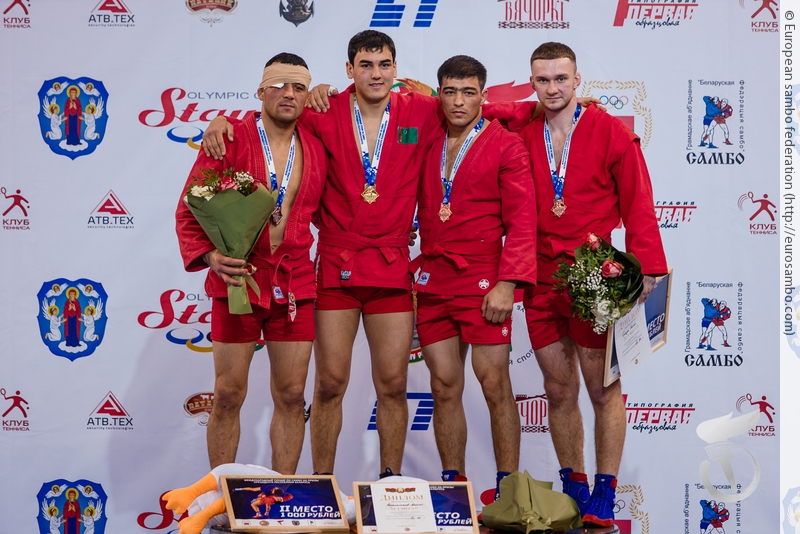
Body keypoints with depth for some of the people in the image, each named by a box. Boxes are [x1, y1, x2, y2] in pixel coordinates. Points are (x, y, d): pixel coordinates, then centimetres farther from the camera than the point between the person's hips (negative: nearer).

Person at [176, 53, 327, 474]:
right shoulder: (229, 139, -3)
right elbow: (190, 209, -4)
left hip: (295, 284, 3)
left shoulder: (316, 149, 8)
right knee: (228, 395, 2)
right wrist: (211, 256, -19)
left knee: (291, 396, 5)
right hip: (237, 278, -3)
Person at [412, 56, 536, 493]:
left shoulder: (506, 146, 0)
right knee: (444, 387, 5)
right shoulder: (425, 142, 11)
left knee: (494, 385, -4)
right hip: (432, 280, 4)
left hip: (483, 281, -4)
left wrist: (507, 283, -14)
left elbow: (521, 222, -6)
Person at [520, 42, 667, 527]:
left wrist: (646, 267, -9)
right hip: (542, 280, 4)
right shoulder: (523, 137, 7)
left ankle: (605, 495, 9)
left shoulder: (610, 132, -2)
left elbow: (638, 203, -3)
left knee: (604, 390, 1)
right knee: (559, 391, 9)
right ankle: (573, 489, 20)